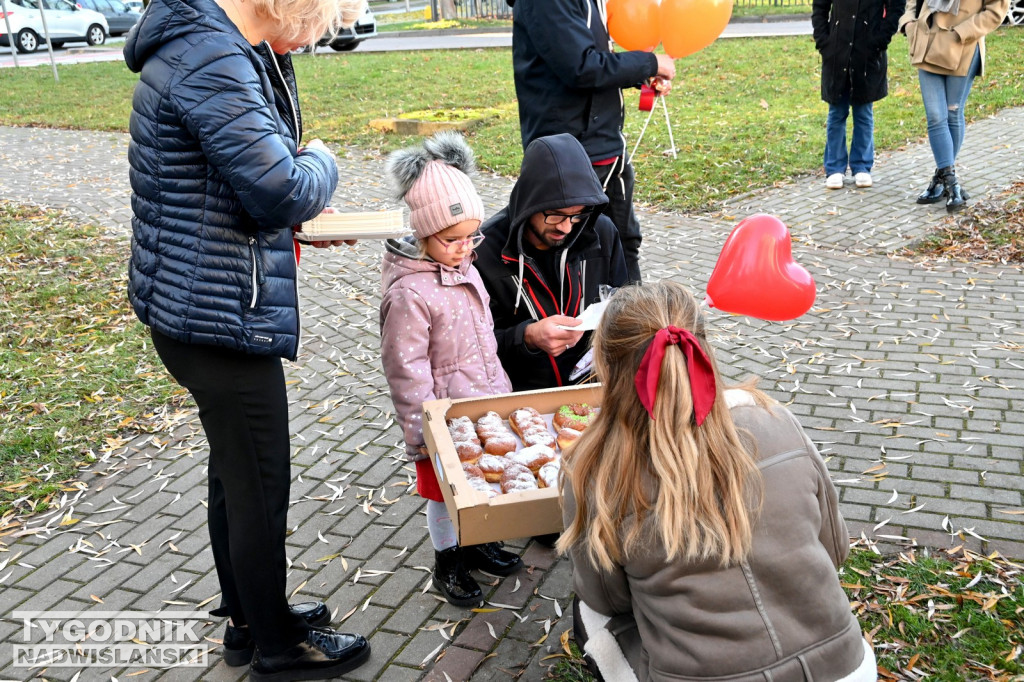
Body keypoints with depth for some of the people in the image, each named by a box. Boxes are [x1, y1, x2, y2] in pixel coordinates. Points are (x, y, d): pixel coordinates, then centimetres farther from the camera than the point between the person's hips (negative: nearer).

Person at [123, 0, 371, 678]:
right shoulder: (210, 58, -22)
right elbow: (286, 190, -27)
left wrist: (298, 221, 6)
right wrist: (321, 163, -7)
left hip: (208, 308, 10)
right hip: (223, 316, -10)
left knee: (235, 470, 22)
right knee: (260, 484, 6)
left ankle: (249, 615, 41)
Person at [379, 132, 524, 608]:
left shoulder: (463, 267, 2)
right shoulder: (409, 293, -25)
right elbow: (406, 370, -22)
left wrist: (501, 392, 19)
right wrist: (426, 433, -20)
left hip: (483, 406, 8)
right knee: (445, 492, 12)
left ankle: (477, 542, 44)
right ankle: (447, 562, 33)